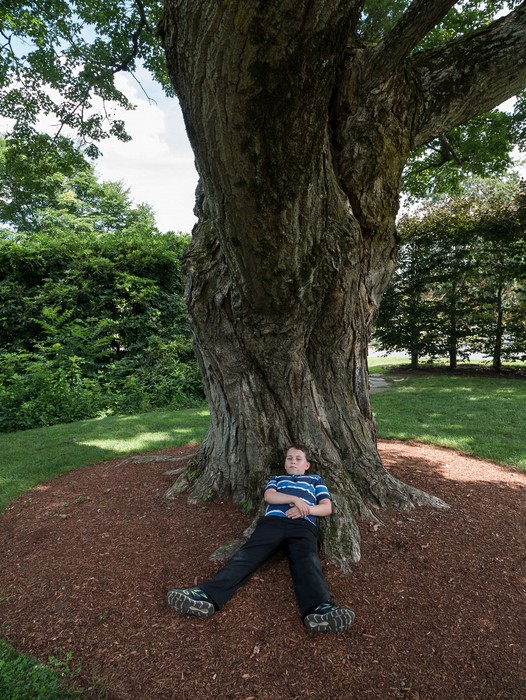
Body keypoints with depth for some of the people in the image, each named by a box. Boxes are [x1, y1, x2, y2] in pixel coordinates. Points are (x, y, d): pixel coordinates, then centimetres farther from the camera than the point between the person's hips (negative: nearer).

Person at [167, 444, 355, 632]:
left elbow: (327, 507, 18)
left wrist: (305, 508, -2)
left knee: (307, 562, -32)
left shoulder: (315, 479, 32)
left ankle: (319, 608, -58)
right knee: (246, 555, -23)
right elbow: (268, 495, 11)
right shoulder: (276, 479, 34)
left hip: (303, 525, -1)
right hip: (272, 521, 1)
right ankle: (208, 596, -40)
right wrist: (295, 499, -6)